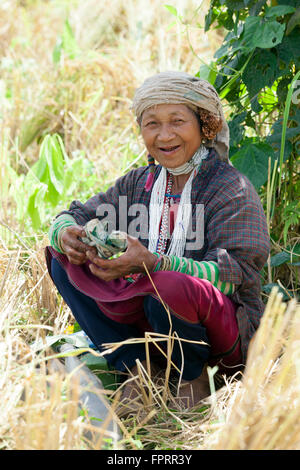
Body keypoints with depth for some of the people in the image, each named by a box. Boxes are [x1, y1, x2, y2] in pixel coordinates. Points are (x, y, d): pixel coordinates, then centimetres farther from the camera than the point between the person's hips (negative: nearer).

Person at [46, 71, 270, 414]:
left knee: (168, 288, -38)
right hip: (145, 317, 6)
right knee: (65, 261, -6)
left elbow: (233, 275, -24)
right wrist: (66, 234, -21)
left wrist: (150, 263, -39)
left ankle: (193, 377, -6)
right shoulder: (138, 183, 7)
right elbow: (76, 216, 7)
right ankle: (135, 368, -6)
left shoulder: (232, 189, -12)